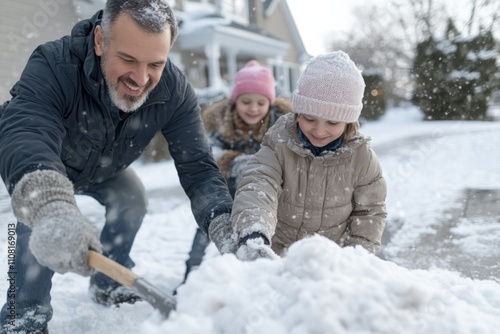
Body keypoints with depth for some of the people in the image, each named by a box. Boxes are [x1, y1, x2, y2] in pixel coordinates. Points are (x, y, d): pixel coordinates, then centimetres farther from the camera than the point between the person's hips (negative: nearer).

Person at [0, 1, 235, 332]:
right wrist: (52, 211, -78)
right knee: (38, 211, -27)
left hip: (103, 167, 4)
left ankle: (108, 285, 18)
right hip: (35, 165, -3)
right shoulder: (53, 65, -42)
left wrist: (228, 228, -53)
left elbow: (198, 167, -36)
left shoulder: (175, 91, -31)